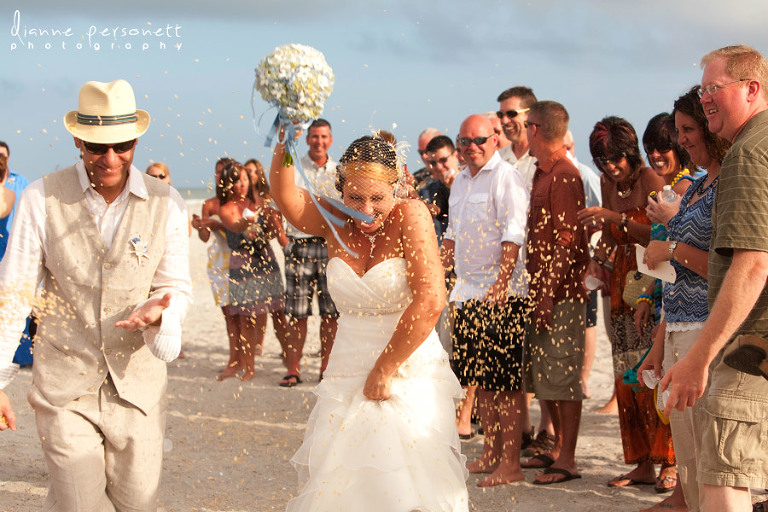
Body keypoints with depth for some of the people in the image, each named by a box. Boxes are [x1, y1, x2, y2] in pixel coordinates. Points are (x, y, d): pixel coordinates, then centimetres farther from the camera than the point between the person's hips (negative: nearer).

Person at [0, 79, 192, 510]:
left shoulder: (166, 204, -1)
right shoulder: (42, 199, -6)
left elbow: (177, 287, 5)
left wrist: (158, 310, -20)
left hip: (138, 385, 2)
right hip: (64, 389, -1)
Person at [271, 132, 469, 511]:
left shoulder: (410, 216, -10)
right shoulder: (336, 223, 3)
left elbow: (430, 301, -19)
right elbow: (285, 197, -16)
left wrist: (383, 372, -14)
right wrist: (284, 146, -34)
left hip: (410, 377, -4)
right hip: (346, 377, 4)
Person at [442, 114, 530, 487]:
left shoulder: (505, 178, -10)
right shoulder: (461, 181, 16)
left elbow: (513, 235, -17)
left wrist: (501, 284, -24)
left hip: (501, 295, -8)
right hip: (469, 294, 8)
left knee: (505, 384, -5)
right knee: (481, 379, 13)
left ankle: (510, 464, -1)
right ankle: (490, 454, 22)